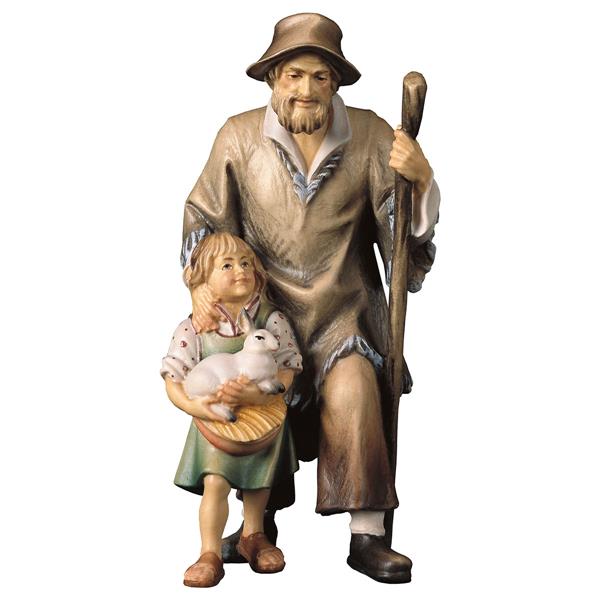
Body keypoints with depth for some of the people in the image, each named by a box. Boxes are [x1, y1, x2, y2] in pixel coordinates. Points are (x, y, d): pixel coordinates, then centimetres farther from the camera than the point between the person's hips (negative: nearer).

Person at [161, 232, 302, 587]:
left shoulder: (272, 320, -9)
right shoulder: (194, 328, -11)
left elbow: (287, 371, -13)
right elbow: (172, 379, -10)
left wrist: (261, 394, -32)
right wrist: (194, 406, -27)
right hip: (216, 424, -2)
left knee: (259, 482, 16)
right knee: (215, 483, -13)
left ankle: (253, 535, 40)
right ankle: (210, 554, 0)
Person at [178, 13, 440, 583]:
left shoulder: (370, 136, -5)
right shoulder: (239, 136, -2)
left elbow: (403, 226, -5)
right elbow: (203, 216, 7)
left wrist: (418, 180, -25)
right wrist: (201, 283, -6)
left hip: (345, 309, -1)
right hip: (267, 307, 1)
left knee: (352, 388, -24)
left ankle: (366, 536, -15)